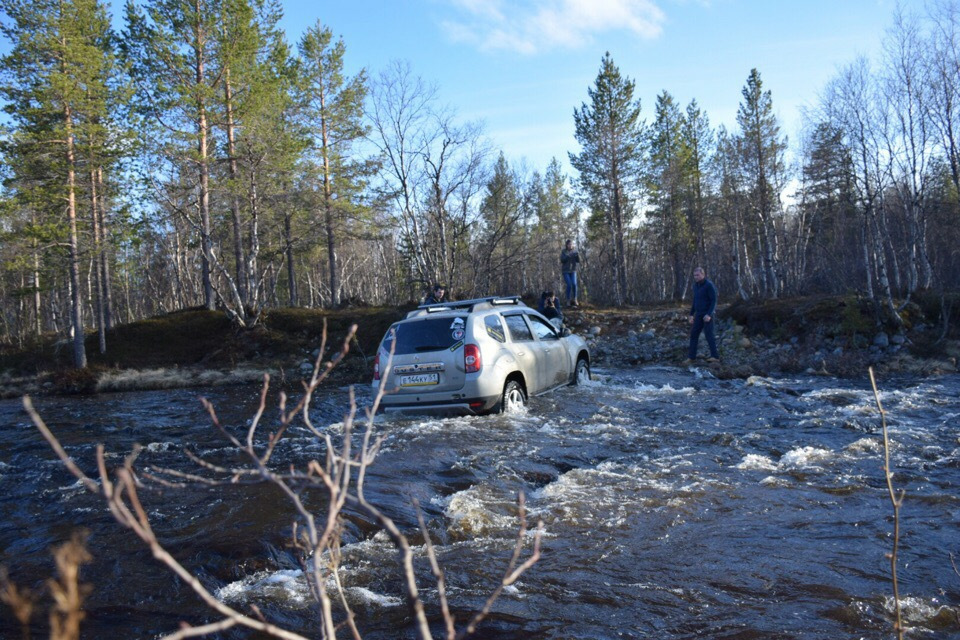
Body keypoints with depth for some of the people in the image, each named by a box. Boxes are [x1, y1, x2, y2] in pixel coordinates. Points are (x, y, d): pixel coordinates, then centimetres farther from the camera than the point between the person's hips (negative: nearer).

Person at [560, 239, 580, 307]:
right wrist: (568, 256, -25)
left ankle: (574, 299, -1)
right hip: (565, 271, -2)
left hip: (573, 271, 2)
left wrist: (577, 255, -20)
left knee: (574, 284, -14)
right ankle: (568, 300, -2)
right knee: (569, 285, -13)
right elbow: (562, 260, -12)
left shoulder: (574, 251, 5)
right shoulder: (563, 252, 0)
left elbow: (578, 261, -1)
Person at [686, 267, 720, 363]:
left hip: (708, 314, -7)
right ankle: (692, 356, 7)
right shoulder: (695, 285, 10)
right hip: (699, 314, 7)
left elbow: (714, 300, -16)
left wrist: (709, 314, -24)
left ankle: (715, 356, 1)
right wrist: (691, 314, 16)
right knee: (693, 334, 3)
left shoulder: (709, 285, -13)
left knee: (709, 334, -7)